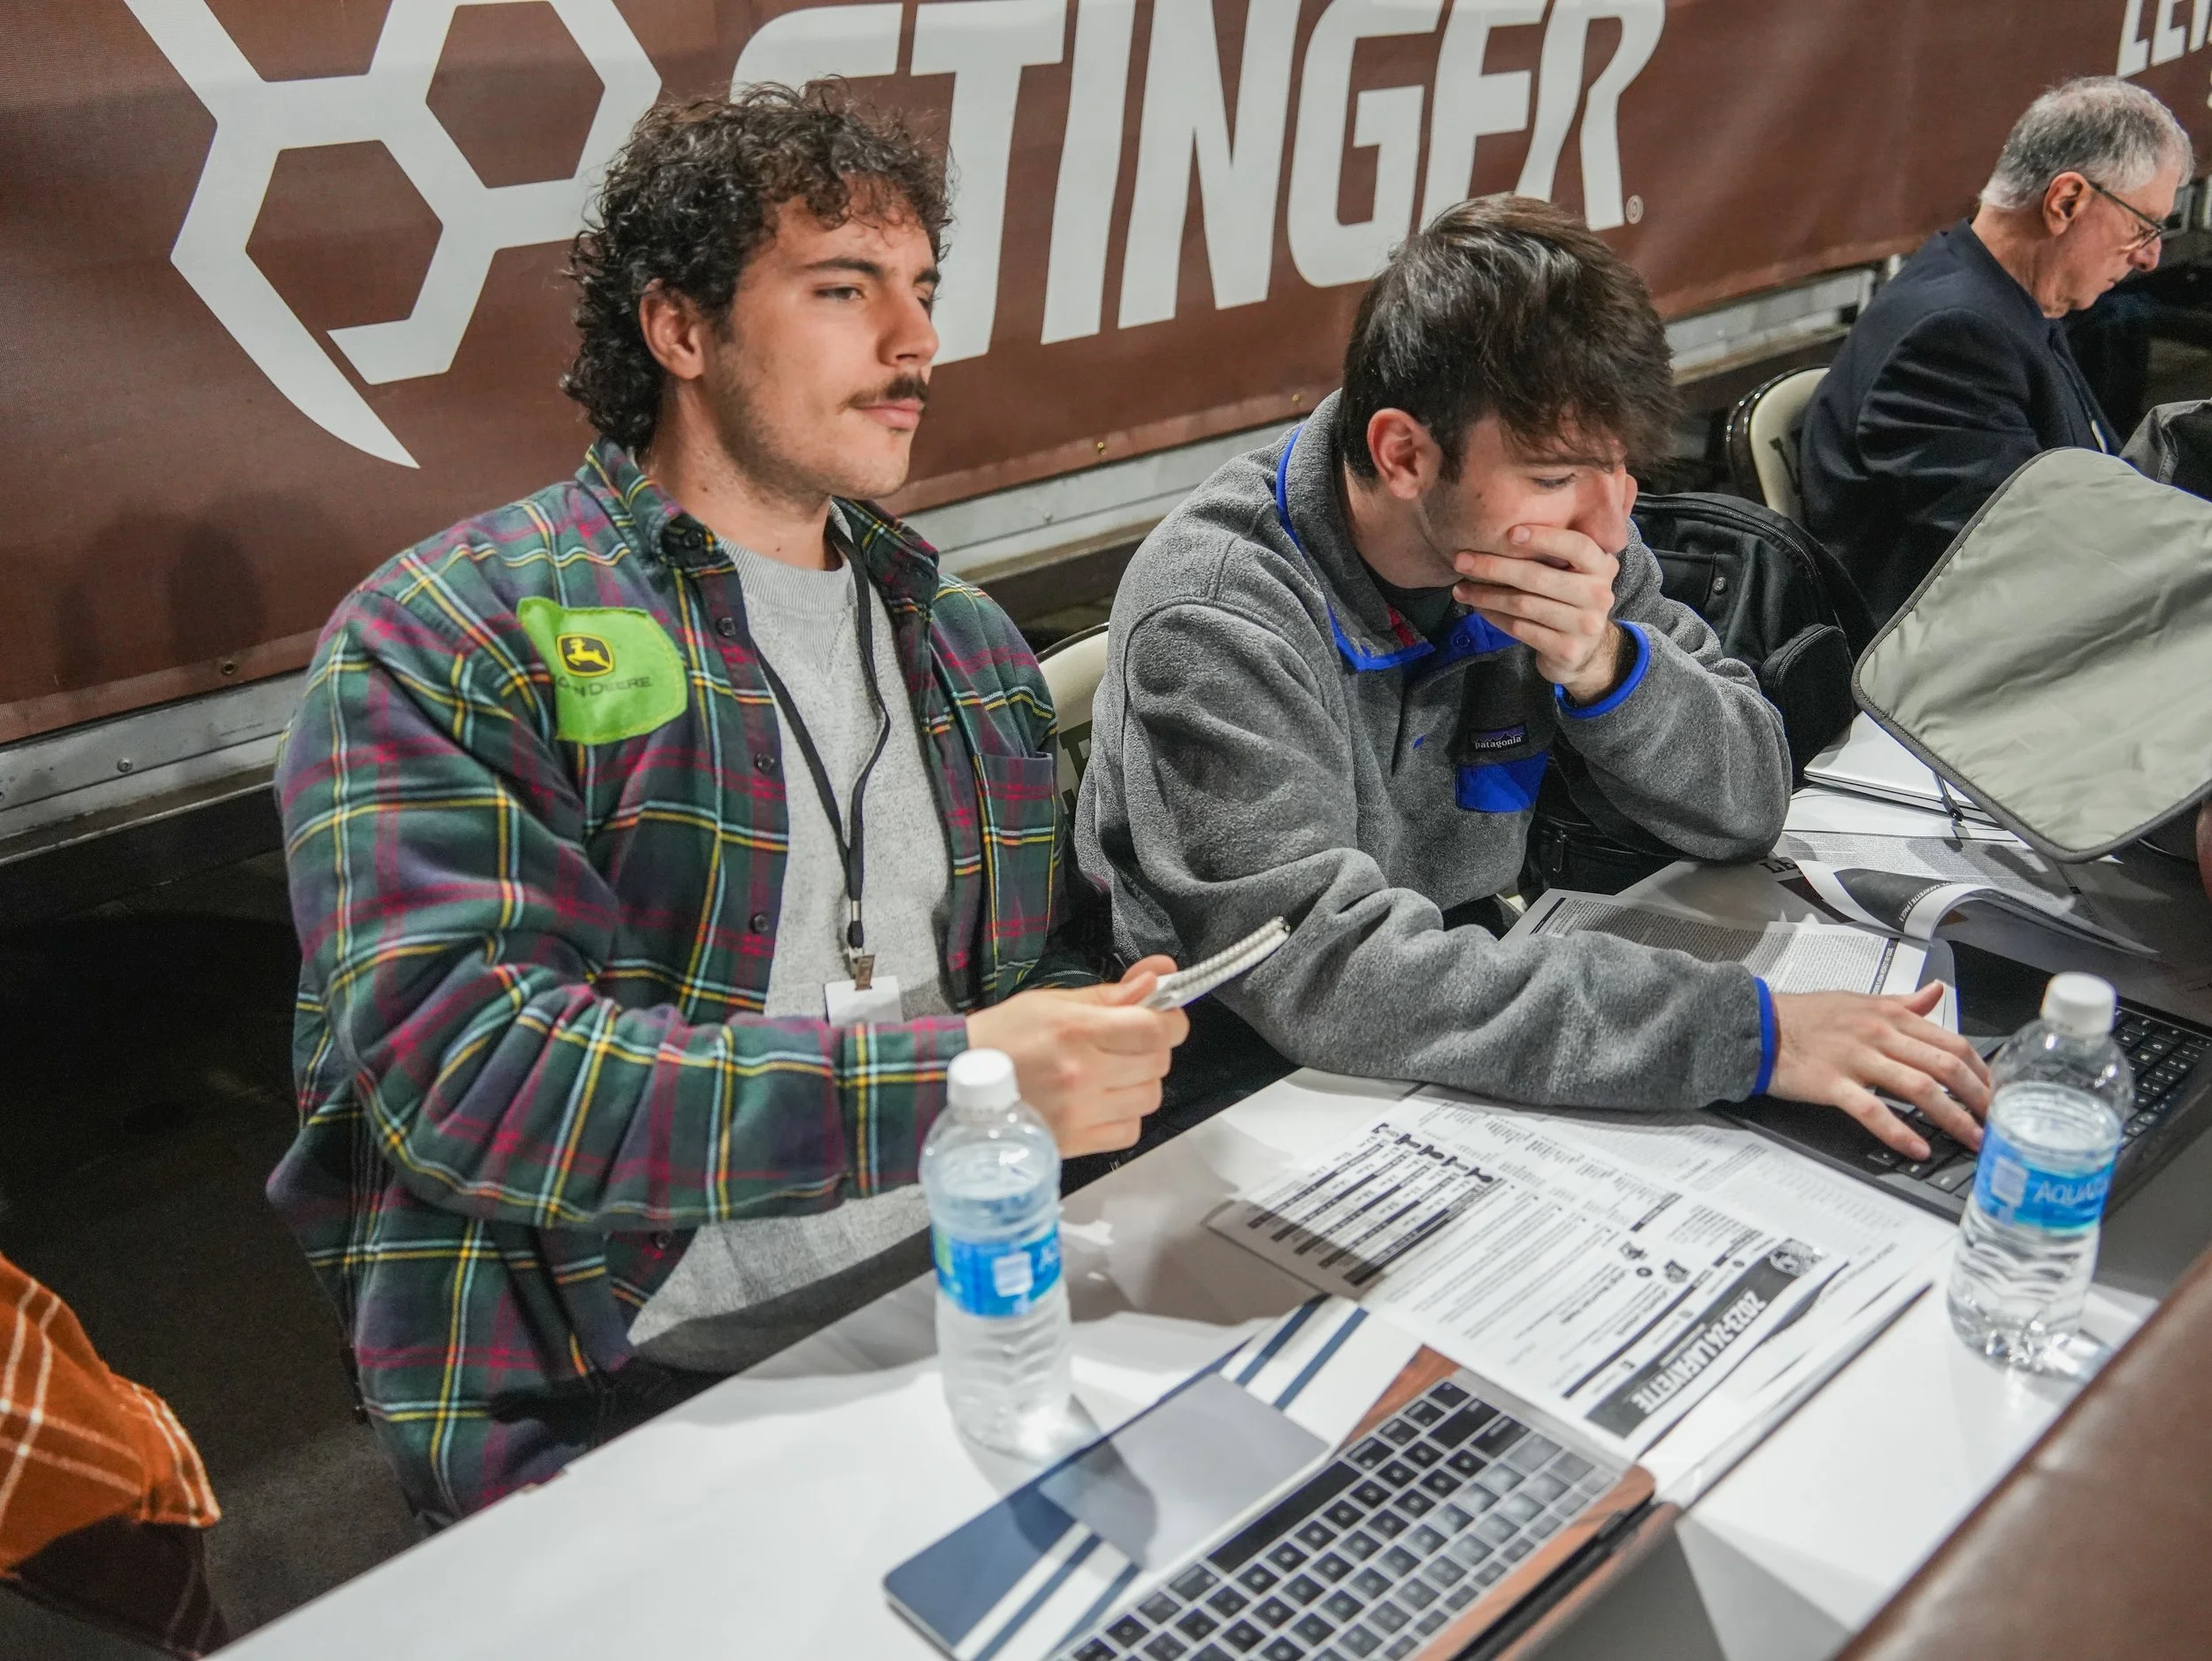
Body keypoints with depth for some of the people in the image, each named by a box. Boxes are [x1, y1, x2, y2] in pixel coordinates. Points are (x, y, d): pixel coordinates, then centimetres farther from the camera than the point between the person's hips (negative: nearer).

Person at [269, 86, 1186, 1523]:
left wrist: (1091, 1048, -4)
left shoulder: (971, 644, 14)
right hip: (625, 1394, -5)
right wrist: (946, 1079, -24)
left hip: (964, 1314, 6)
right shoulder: (450, 638, -6)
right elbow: (458, 1067, -18)